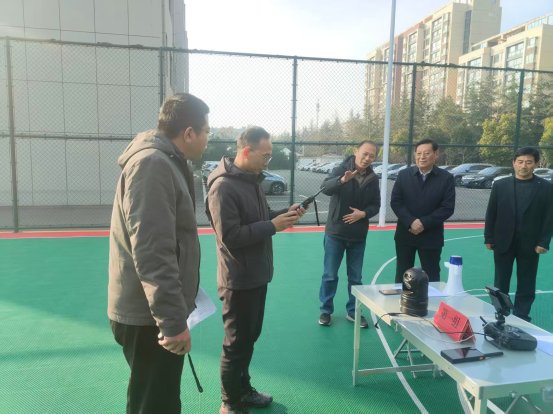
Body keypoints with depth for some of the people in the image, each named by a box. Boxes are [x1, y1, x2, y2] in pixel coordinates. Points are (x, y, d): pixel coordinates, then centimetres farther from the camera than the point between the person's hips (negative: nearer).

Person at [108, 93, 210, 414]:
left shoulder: (166, 162, 12)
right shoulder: (153, 164, -21)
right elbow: (152, 252, -28)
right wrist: (173, 320, -25)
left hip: (155, 311, 10)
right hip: (150, 316, -10)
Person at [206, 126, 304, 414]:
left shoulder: (252, 179, 8)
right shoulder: (223, 187, -21)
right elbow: (230, 236, -26)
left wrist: (284, 213, -1)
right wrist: (273, 225, -23)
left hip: (256, 275, 9)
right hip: (238, 280, -9)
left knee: (250, 337, 22)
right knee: (237, 343, 7)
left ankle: (243, 389, 41)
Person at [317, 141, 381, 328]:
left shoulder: (373, 179, 1)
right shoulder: (341, 170, -10)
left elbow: (375, 205, 6)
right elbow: (325, 188, -27)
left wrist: (363, 213, -15)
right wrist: (343, 180, -46)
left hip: (358, 235, 3)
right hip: (335, 232, -3)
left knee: (355, 277, 13)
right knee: (330, 275, 7)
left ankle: (353, 311, 29)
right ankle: (326, 310, 23)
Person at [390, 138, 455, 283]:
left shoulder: (446, 178, -4)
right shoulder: (404, 175, 1)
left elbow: (448, 208, -9)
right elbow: (395, 202, -3)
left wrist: (424, 223, -17)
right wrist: (410, 222, -17)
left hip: (431, 237, -1)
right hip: (405, 234, 2)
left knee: (431, 278, 8)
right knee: (402, 275, 12)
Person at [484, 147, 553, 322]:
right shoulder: (500, 185, 1)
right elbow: (491, 214, 2)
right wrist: (489, 238, -1)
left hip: (530, 245, 0)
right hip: (503, 243, 1)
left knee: (526, 285, 8)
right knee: (500, 283, 10)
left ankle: (521, 318, 20)